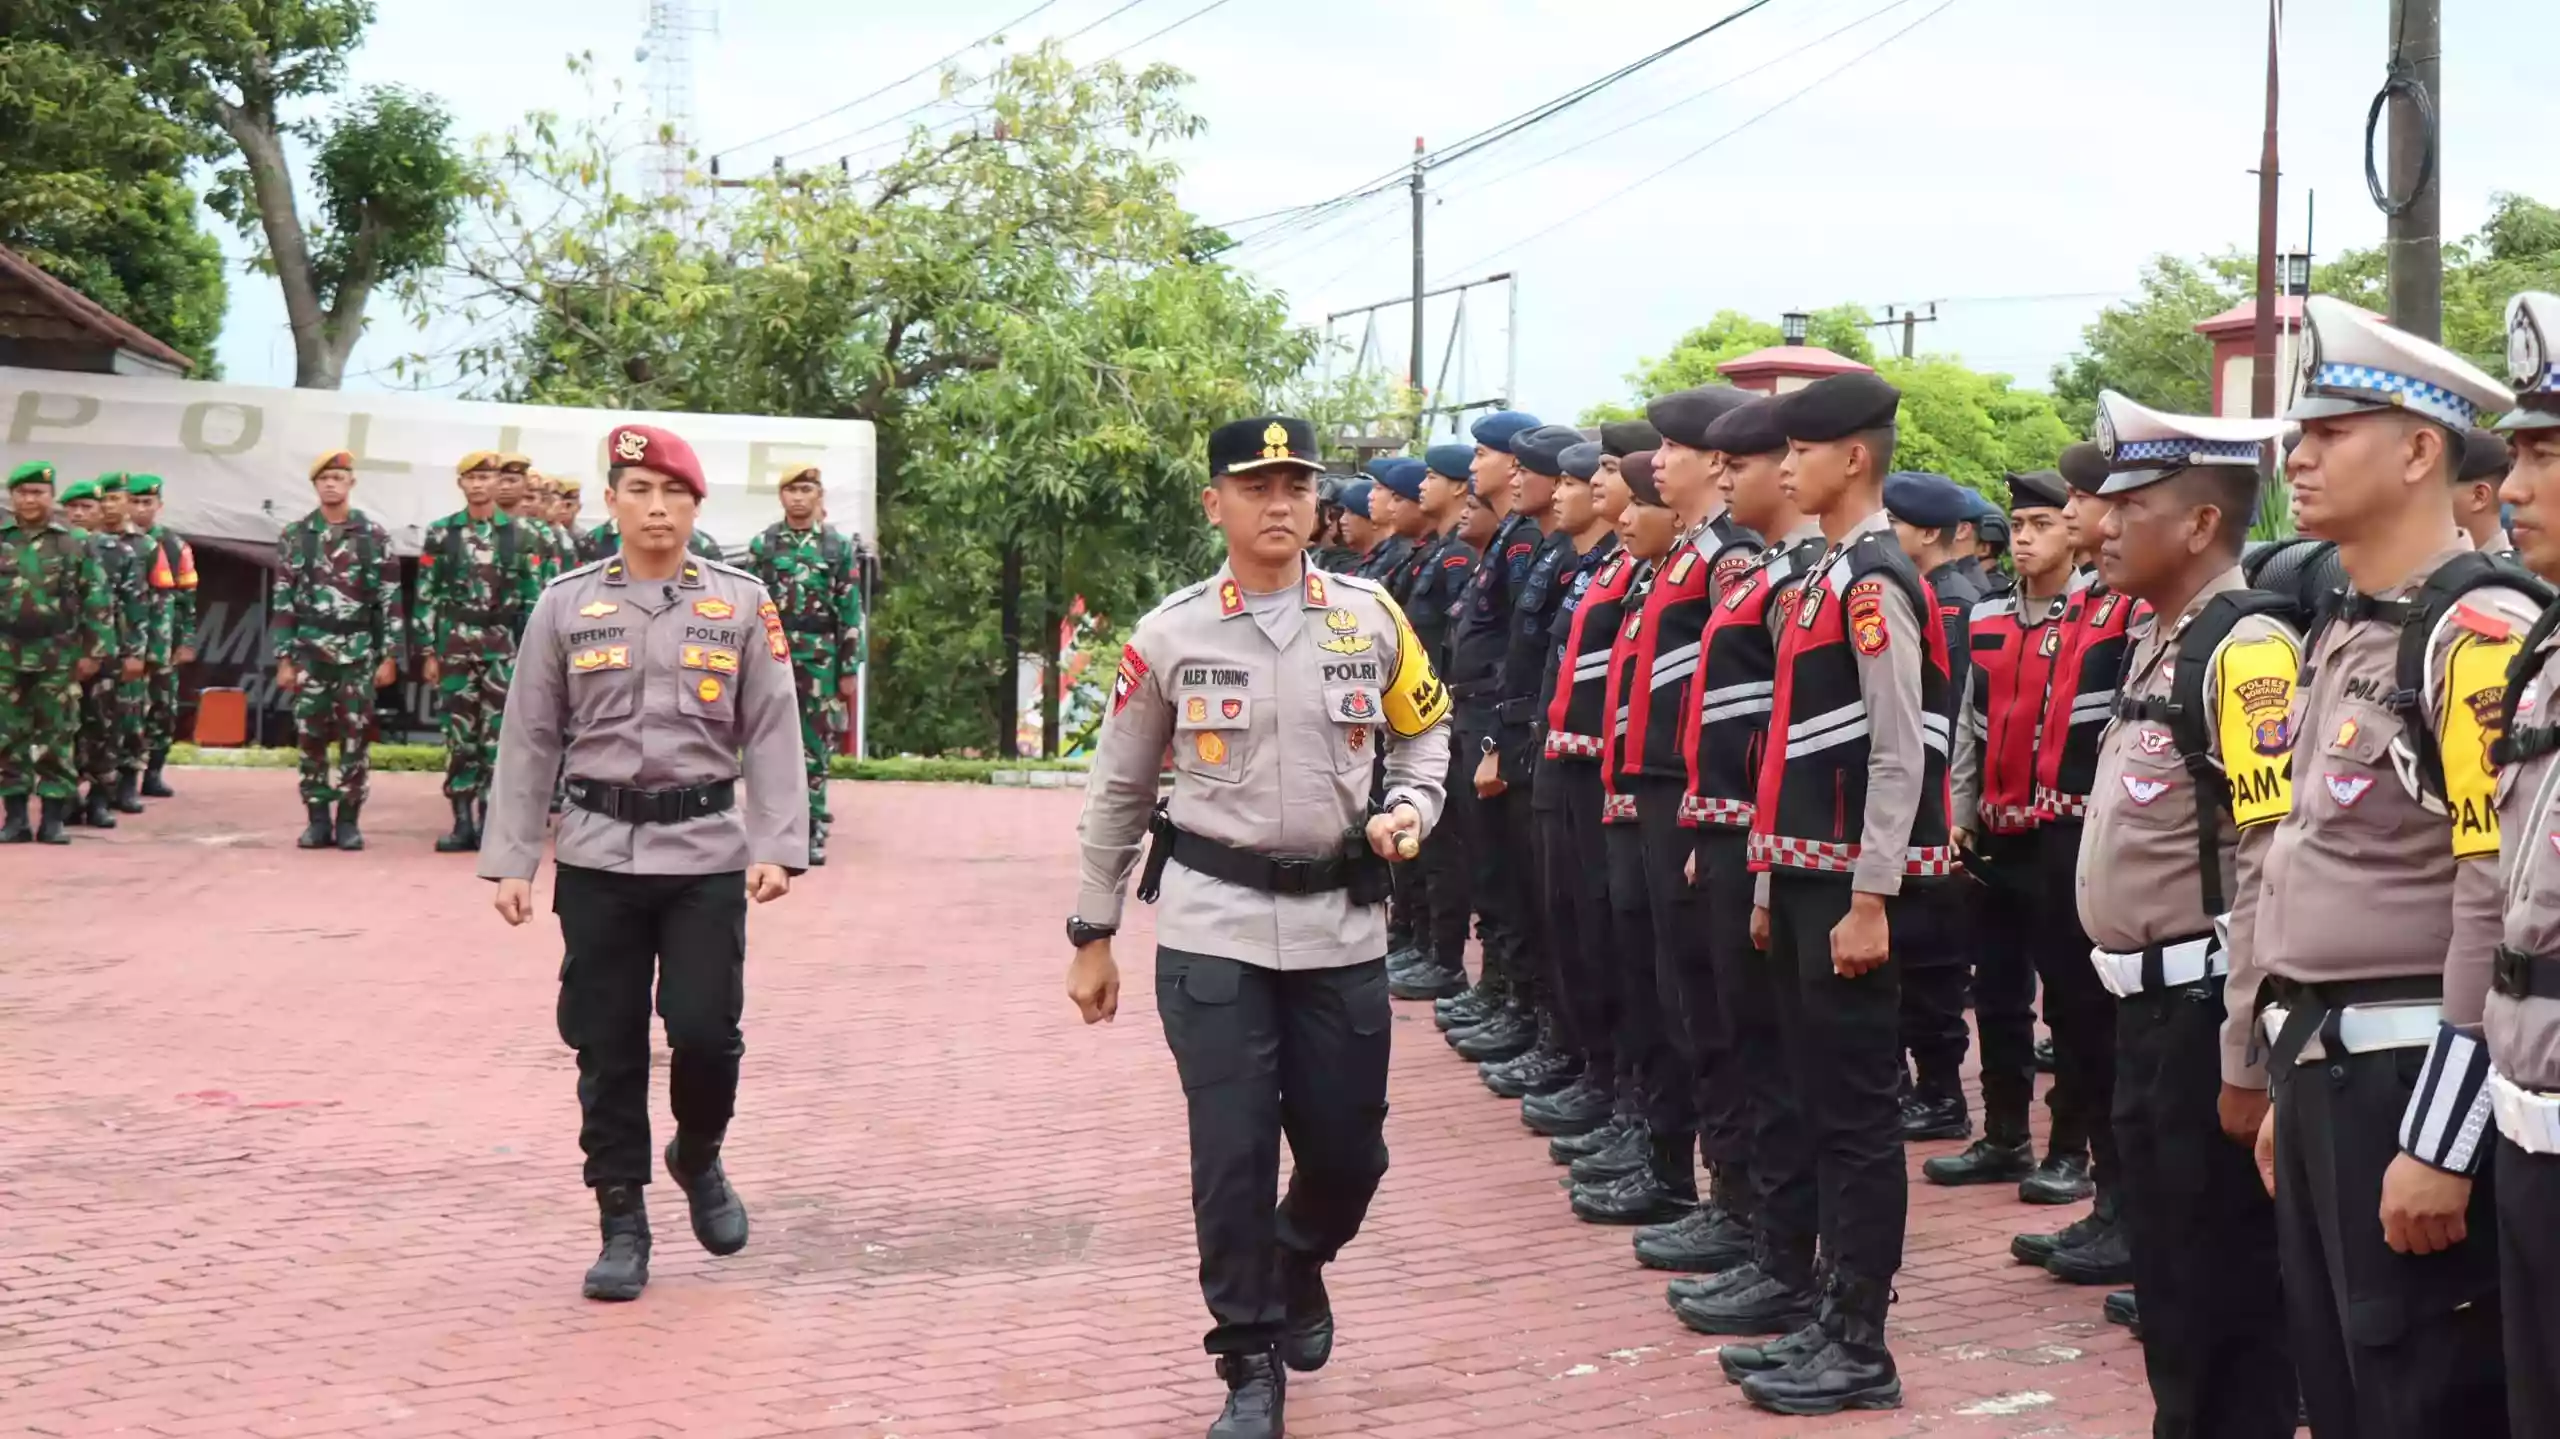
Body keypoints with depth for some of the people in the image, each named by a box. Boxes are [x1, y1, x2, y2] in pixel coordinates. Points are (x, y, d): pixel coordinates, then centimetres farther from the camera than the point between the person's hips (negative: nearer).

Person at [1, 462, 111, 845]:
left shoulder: (76, 544, 2)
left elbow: (97, 601, 1)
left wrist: (94, 652, -5)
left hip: (59, 658, -1)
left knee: (57, 739, 1)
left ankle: (53, 818, 6)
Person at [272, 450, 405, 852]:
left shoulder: (374, 535, 2)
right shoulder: (295, 536, 5)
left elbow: (391, 599, 1)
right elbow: (283, 601, 5)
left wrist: (390, 656, -4)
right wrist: (284, 659, 0)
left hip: (359, 651, -1)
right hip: (310, 650, 1)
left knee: (356, 737, 0)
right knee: (310, 736, 2)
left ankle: (349, 820, 7)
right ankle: (318, 819, 10)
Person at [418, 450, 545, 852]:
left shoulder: (519, 535, 4)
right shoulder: (441, 533, 5)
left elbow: (533, 599, 4)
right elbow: (426, 597, 4)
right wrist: (428, 652, -1)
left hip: (502, 644, -1)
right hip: (455, 645, 1)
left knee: (497, 735, -3)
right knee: (458, 735, 2)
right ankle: (462, 823, 7)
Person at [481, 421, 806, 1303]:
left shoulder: (742, 602, 4)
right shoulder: (565, 605, 5)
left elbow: (771, 733, 3)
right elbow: (529, 740, 6)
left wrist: (777, 847, -7)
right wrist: (510, 860, 2)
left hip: (707, 853, -1)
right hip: (598, 856, 1)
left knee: (706, 1030, -6)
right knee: (608, 1048, 3)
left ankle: (699, 1158, 25)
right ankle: (622, 1224, 15)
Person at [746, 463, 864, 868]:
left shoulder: (838, 547, 4)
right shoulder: (762, 544, 5)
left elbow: (851, 612, 3)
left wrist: (850, 668, -1)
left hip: (821, 658, 0)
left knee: (816, 744, 2)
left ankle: (813, 830, 7)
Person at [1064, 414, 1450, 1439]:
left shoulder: (1371, 619, 1)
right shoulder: (1168, 634, -2)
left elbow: (1425, 732, 16)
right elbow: (1116, 791, 6)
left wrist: (1410, 811, -5)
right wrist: (1092, 937, 8)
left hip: (1341, 924, 2)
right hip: (1212, 928, -2)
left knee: (1349, 1149, 8)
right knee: (1231, 1154, -2)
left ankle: (1299, 1265, 41)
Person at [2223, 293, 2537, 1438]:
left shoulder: (2477, 631, -15)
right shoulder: (2337, 635, 15)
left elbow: (2505, 905, -20)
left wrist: (2440, 1143, -21)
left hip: (2414, 1074, -9)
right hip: (2322, 1067, 9)